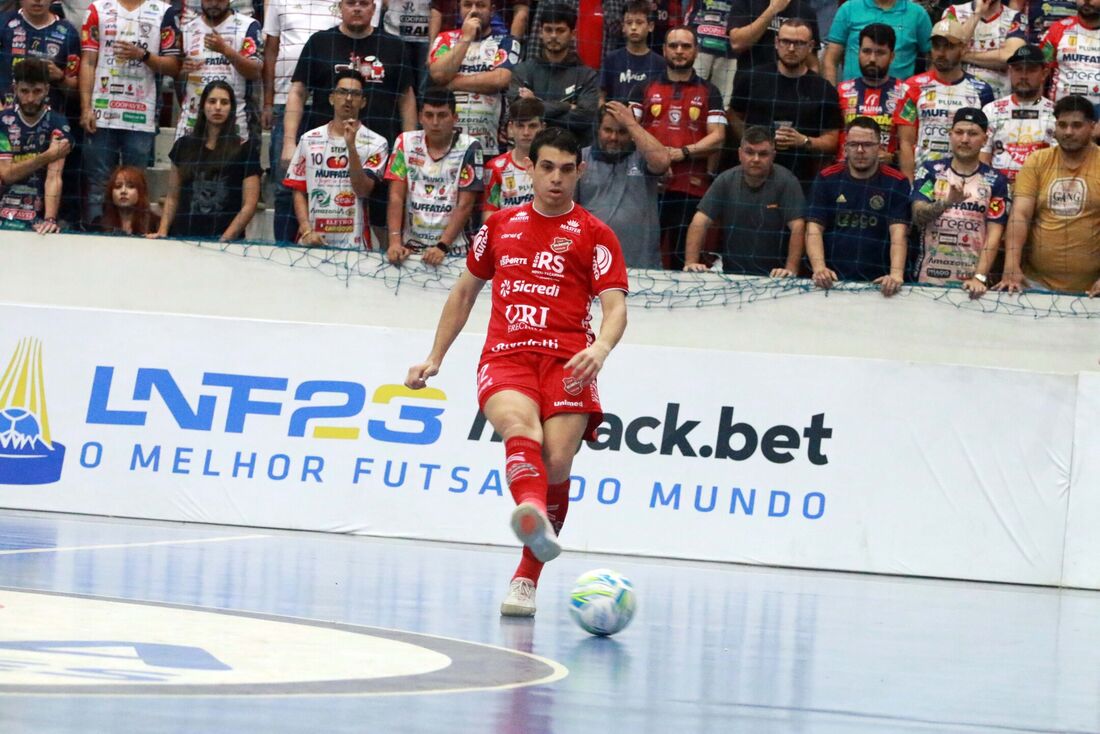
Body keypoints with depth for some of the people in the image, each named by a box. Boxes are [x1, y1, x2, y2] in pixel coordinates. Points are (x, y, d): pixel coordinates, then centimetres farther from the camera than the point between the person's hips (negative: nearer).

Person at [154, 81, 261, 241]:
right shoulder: (184, 145, 13)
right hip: (183, 236, 3)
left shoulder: (244, 149, 4)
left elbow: (249, 204, -1)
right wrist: (162, 231, 3)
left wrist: (226, 238, -11)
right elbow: (172, 197, 17)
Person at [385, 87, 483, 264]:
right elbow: (396, 197, 2)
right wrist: (395, 242, -10)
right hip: (410, 248, 2)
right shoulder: (406, 142, 6)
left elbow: (465, 205, -5)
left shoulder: (468, 148, -1)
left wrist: (441, 247, -14)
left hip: (452, 250, -2)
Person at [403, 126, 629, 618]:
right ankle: (533, 515, -62)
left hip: (565, 362, -1)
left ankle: (526, 578, -4)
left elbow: (615, 306, -1)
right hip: (505, 357, 1)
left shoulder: (593, 234, 10)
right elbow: (465, 291, 31)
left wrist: (600, 348, -23)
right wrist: (435, 357, 27)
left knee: (557, 462, -19)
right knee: (522, 430, -31)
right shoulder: (500, 225, 20)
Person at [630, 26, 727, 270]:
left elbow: (717, 138, 4)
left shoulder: (709, 93, 12)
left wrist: (683, 152, -11)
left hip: (691, 188, -1)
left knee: (684, 258, -1)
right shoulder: (644, 90, 14)